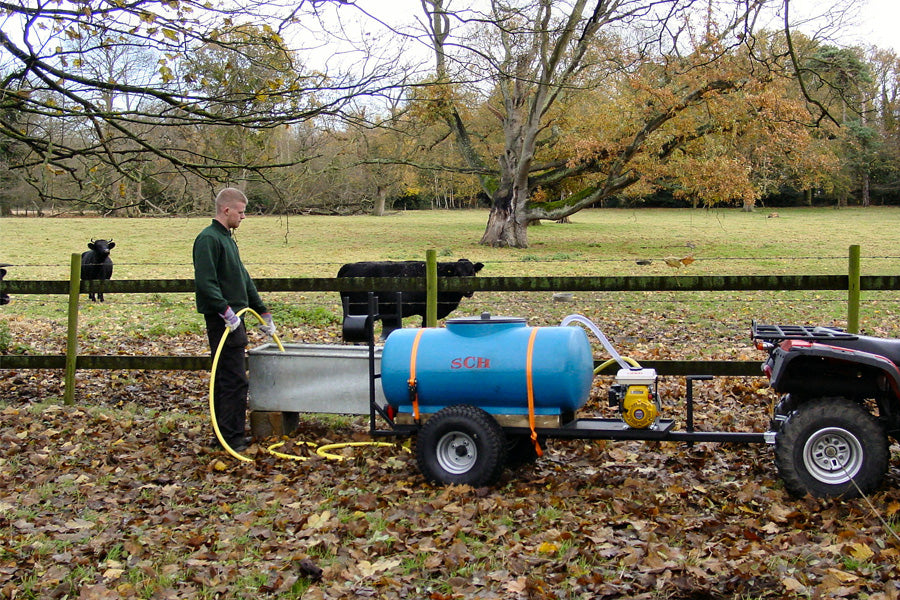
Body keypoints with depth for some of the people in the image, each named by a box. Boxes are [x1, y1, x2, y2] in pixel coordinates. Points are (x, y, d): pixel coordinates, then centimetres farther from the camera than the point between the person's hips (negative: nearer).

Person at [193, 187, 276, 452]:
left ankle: (225, 435, 20)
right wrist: (226, 311, -26)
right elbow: (205, 282, -21)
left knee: (225, 379, 13)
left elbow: (243, 279, 25)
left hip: (233, 318, 10)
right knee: (235, 380, -9)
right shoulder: (208, 239, -12)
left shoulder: (227, 239, 20)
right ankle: (232, 438, -5)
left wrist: (262, 311, 26)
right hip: (223, 321, -10)